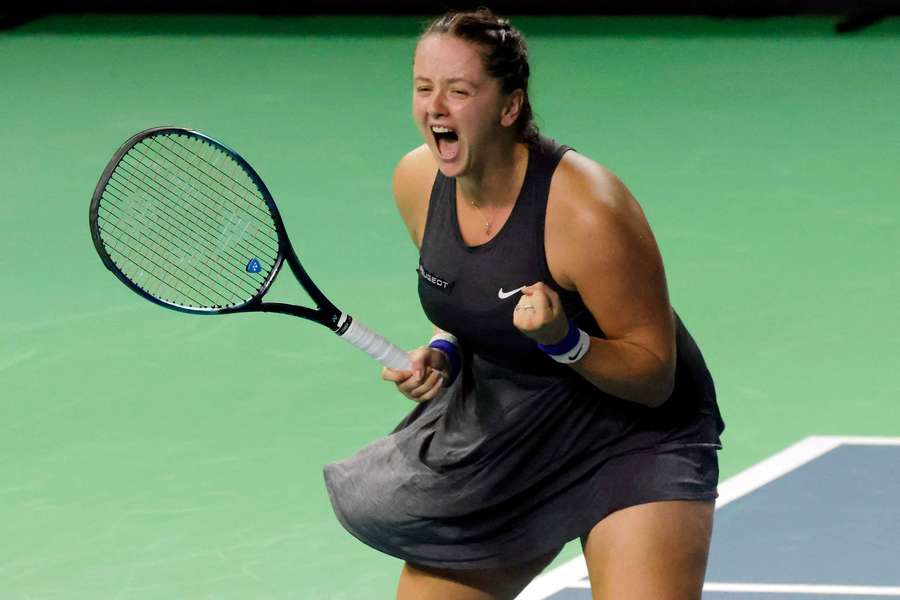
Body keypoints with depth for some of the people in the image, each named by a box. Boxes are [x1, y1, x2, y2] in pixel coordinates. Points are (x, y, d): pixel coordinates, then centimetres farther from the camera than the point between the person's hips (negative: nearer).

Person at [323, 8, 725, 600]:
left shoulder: (585, 210, -29)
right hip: (499, 434, 6)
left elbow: (654, 377, -21)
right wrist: (441, 354, -6)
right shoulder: (417, 181, -8)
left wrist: (562, 340, -37)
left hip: (633, 436, -6)